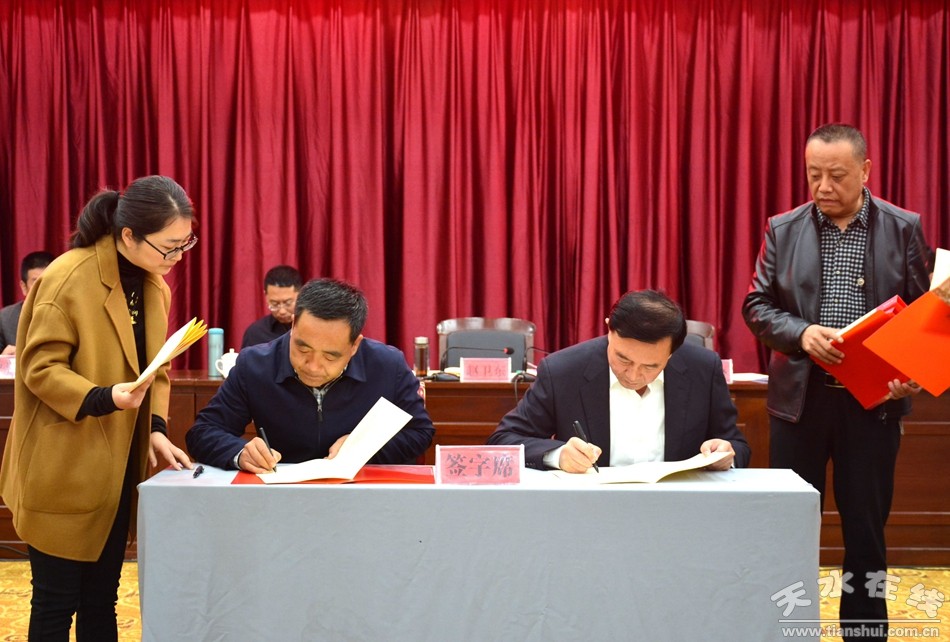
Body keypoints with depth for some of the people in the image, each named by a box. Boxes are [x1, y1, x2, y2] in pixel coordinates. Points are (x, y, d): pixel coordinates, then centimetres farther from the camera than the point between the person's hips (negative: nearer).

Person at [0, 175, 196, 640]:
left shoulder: (154, 285, 6)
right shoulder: (67, 278, -17)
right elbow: (40, 368, -17)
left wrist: (155, 428, -2)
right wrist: (102, 398, -32)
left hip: (117, 466, 7)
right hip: (65, 469, -7)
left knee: (101, 599, 15)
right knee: (57, 601, 2)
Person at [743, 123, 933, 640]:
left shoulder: (904, 229, 0)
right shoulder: (783, 229, 2)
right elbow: (756, 305, 2)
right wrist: (801, 333, -16)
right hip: (800, 397, 1)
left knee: (866, 529, 8)